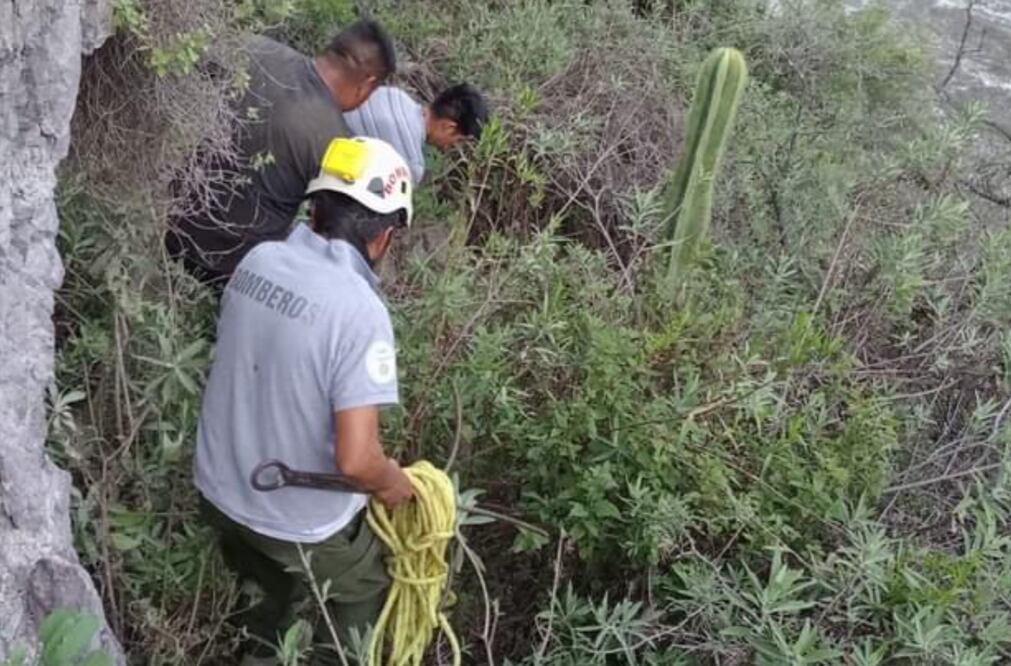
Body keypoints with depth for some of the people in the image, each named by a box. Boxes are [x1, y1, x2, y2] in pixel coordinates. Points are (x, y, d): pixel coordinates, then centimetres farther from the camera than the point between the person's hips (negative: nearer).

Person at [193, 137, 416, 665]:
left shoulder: (256, 261, -9)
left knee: (267, 599, 36)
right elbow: (356, 460, -32)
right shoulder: (360, 312, -30)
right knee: (364, 596, 27)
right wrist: (394, 484, -9)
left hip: (218, 490, 6)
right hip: (301, 521, -5)